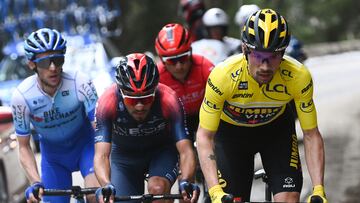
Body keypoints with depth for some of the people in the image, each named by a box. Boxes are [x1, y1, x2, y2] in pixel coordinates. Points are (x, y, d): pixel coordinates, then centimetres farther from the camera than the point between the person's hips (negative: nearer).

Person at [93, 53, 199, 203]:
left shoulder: (168, 100, -34)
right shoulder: (107, 102, -34)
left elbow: (185, 150, -37)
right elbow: (102, 154, -39)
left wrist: (186, 181, -57)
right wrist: (106, 186, -59)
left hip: (162, 151, -1)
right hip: (124, 155, 1)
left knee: (158, 189, -29)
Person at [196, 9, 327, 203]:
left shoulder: (299, 77, -31)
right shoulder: (223, 76, -36)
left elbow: (311, 135, -20)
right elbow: (204, 136, -29)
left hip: (276, 128, 1)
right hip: (231, 130, -1)